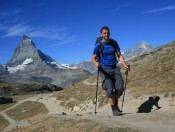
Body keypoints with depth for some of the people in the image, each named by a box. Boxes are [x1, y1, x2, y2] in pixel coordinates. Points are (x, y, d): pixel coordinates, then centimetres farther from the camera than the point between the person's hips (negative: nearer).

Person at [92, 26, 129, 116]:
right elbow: (93, 58, -5)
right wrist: (96, 63, -28)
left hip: (115, 68, 4)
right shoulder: (98, 45, -4)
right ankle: (114, 109, 0)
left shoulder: (114, 43, 6)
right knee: (110, 89, -14)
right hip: (104, 70, -3)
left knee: (120, 88, -7)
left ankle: (115, 103, 21)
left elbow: (119, 55, 8)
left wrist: (125, 65, -8)